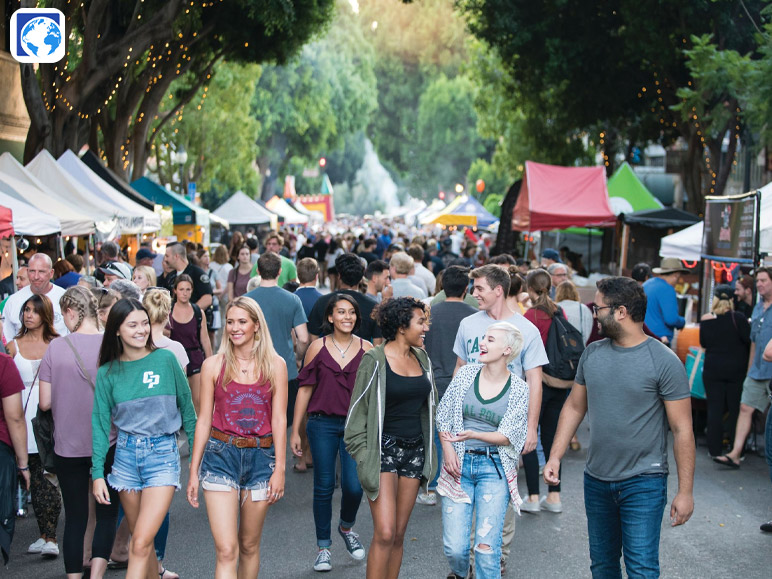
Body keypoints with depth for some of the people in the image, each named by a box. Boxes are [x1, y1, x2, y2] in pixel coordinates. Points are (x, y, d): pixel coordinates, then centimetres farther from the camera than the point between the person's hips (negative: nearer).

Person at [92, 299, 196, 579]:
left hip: (163, 453, -3)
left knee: (141, 543, -13)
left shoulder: (166, 359, -5)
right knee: (139, 538, 13)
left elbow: (186, 406, 3)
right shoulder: (108, 373, 2)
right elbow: (100, 422, 3)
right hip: (126, 454, 3)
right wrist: (97, 473, -1)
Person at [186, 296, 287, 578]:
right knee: (226, 550, -10)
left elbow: (279, 419, 1)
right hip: (221, 455, -1)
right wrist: (194, 471, 5)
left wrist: (280, 469, -3)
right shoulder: (213, 365, 2)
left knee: (249, 546, 11)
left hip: (260, 458, 1)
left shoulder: (275, 364, 2)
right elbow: (204, 419, 5)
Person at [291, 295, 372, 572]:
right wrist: (295, 431, 2)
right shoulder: (318, 347, 1)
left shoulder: (366, 349, 3)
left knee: (354, 486, -7)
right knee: (323, 487, 4)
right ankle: (323, 548, 18)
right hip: (323, 424, 0)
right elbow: (305, 389, 3)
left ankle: (346, 527, 25)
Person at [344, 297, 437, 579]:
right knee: (384, 533, -13)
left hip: (414, 449, 6)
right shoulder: (375, 360, -9)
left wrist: (429, 450, 16)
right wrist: (363, 456, -10)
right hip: (384, 448, -6)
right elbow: (358, 410, -5)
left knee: (399, 534, 8)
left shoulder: (421, 358, 9)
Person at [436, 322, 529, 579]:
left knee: (486, 546, -12)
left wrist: (474, 435, -21)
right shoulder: (466, 374, 2)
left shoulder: (518, 389, -3)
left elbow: (509, 435, -7)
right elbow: (443, 415, 9)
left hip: (494, 468, -2)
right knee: (454, 547, -2)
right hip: (459, 464, 2)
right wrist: (448, 449, -4)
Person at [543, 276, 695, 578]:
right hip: (596, 480, 6)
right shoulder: (592, 353, 5)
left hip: (643, 482, -6)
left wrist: (685, 491, -12)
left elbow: (682, 429, -11)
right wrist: (555, 456, 5)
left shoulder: (664, 361, -12)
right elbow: (574, 407, 14)